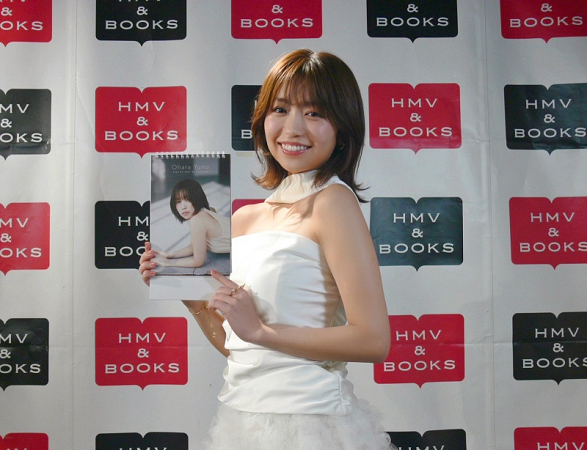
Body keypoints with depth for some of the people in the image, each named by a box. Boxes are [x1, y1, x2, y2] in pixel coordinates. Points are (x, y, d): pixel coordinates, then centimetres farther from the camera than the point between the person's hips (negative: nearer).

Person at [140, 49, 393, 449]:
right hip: (241, 413, 6)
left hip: (308, 418, -6)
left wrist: (262, 330, -16)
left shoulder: (332, 200, -14)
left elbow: (373, 341, -19)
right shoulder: (245, 219, 6)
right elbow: (234, 345, 11)